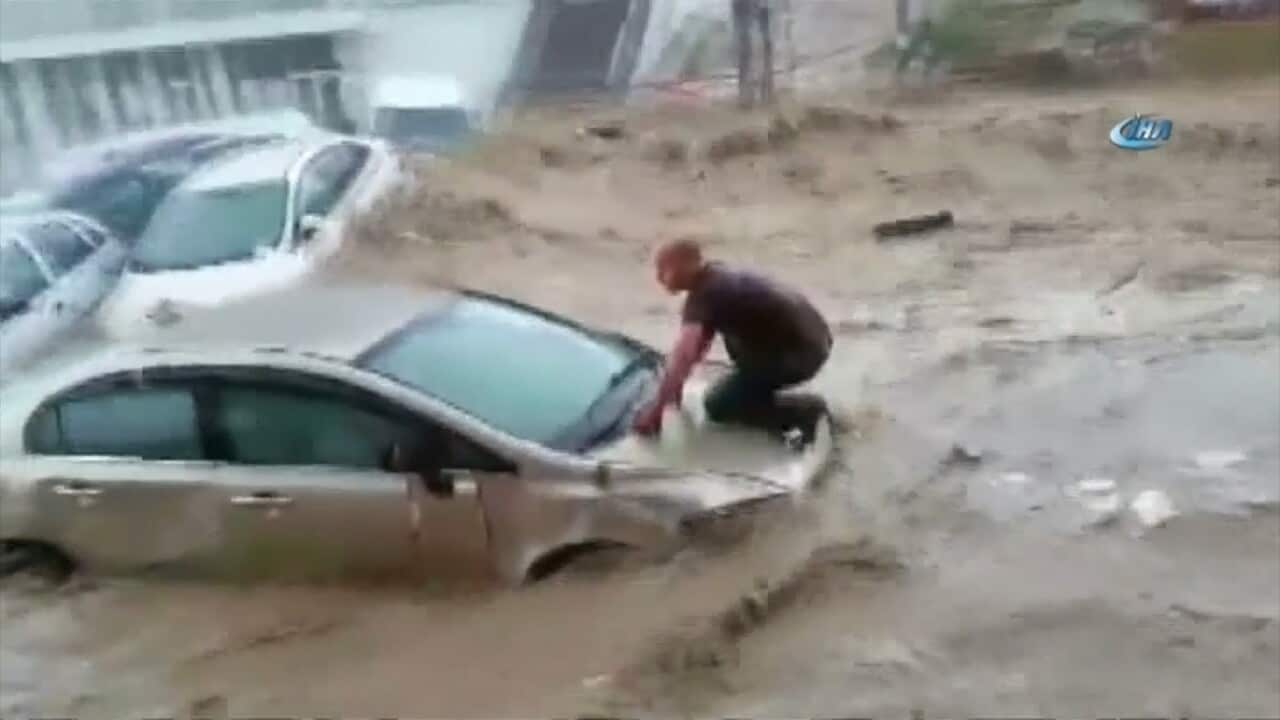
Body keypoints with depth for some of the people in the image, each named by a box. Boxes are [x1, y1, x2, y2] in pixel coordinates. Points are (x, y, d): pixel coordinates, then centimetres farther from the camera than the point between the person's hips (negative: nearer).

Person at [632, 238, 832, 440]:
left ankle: (806, 411, -8)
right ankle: (759, 386, 25)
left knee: (717, 406, -2)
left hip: (799, 353, -10)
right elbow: (700, 342, 20)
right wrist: (676, 383, 17)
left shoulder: (704, 294, -18)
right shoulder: (716, 279, 11)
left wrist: (656, 408, -25)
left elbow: (682, 354, -29)